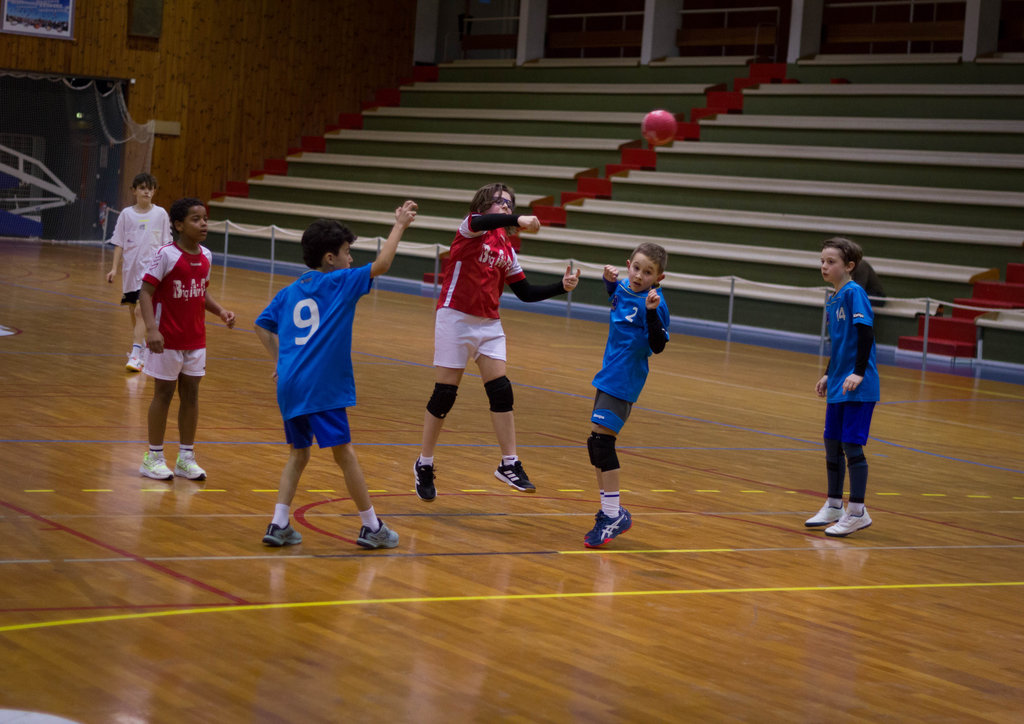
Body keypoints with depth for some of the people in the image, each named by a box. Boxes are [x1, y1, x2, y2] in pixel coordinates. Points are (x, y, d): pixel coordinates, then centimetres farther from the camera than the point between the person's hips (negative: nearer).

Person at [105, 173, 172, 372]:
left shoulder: (160, 214, 0)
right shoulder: (127, 214, 3)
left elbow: (166, 244, 4)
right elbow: (119, 243, 6)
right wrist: (114, 268, 1)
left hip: (151, 267, -3)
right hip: (130, 267, 3)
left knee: (142, 310, -14)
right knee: (132, 309, 13)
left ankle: (136, 355, -18)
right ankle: (141, 343, 34)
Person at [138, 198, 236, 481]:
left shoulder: (205, 256, 4)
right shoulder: (166, 255, -15)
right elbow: (146, 293, -17)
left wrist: (221, 311, 0)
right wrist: (151, 329, -28)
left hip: (195, 339, 6)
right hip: (167, 339, -6)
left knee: (191, 394, 9)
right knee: (164, 394, 3)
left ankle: (186, 458, 18)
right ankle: (154, 458, 14)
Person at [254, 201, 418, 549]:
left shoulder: (289, 292, 16)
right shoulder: (339, 283, -1)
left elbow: (262, 326, 21)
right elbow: (380, 264, -4)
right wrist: (399, 226, 5)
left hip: (289, 384, 6)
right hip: (321, 386, -6)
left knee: (298, 453, 16)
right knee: (344, 452, 1)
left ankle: (279, 524, 7)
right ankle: (371, 526, 8)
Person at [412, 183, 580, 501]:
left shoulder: (507, 250, 12)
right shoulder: (470, 229, -6)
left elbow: (526, 293, 15)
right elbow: (479, 222, -31)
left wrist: (562, 286, 2)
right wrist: (517, 221, -46)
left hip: (489, 324, 6)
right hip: (456, 319, -6)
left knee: (501, 391, -5)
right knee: (444, 395, -1)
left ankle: (509, 464, 0)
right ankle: (424, 465, 12)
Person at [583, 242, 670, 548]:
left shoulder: (654, 302, -17)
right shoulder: (623, 287, 6)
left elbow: (658, 345, -23)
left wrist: (651, 312, -35)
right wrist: (609, 279, 11)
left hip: (624, 382, -9)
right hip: (609, 375, 9)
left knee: (600, 440, -15)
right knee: (597, 444, 14)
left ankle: (613, 514, -7)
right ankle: (610, 511, 24)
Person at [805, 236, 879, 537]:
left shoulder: (854, 293, -13)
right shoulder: (832, 300, 13)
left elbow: (866, 332, -20)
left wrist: (859, 372, -25)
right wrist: (828, 374, 25)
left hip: (858, 387, -9)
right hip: (838, 387, 9)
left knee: (851, 445, -5)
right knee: (832, 443, 13)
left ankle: (857, 512, 3)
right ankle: (834, 506, 26)